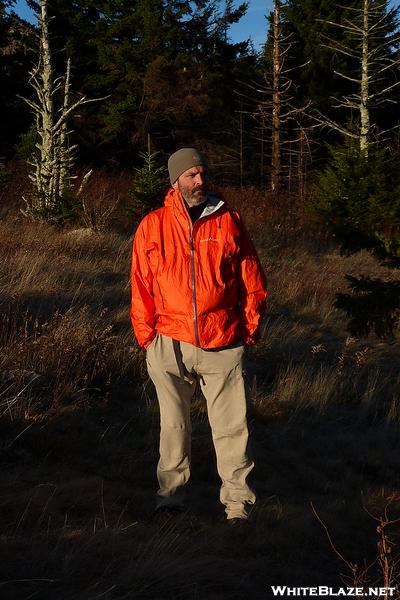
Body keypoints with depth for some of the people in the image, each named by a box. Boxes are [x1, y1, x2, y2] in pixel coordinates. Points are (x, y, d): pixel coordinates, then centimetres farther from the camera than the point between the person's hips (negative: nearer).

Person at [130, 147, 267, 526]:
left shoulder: (229, 223, 5)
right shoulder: (152, 227, 5)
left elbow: (253, 283, 9)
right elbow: (141, 287, 8)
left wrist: (249, 332, 5)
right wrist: (148, 337, 3)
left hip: (223, 347, 0)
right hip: (171, 346, 1)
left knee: (231, 427, -1)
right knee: (173, 425, 9)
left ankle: (238, 503, 8)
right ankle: (170, 496, 21)